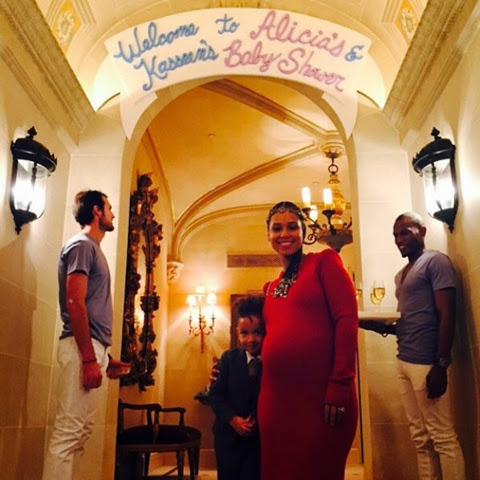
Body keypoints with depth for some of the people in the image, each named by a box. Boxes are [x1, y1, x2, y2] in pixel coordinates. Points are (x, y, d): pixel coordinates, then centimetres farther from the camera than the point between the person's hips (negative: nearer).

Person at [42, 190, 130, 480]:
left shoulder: (93, 248, 22)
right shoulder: (82, 244, -6)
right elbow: (75, 304, -16)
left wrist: (105, 356, 19)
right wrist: (89, 358, -21)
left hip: (93, 348, 10)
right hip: (83, 349, -10)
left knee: (80, 431, 11)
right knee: (69, 431, -9)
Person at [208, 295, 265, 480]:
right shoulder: (228, 358, -3)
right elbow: (215, 394, -6)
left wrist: (258, 419, -19)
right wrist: (233, 419, -16)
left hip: (260, 436, -1)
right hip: (228, 434, 2)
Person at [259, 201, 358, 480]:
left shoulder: (324, 261, 1)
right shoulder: (271, 288, 18)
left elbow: (347, 319, -9)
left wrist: (340, 384, -17)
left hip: (321, 391, -6)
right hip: (276, 396, 6)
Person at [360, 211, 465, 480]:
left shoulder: (436, 262, -5)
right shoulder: (402, 275, 19)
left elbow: (446, 315, -13)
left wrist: (440, 365, -19)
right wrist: (378, 326, 5)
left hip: (427, 363, -8)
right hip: (404, 362, 8)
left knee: (443, 437, -1)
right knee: (421, 438, 11)